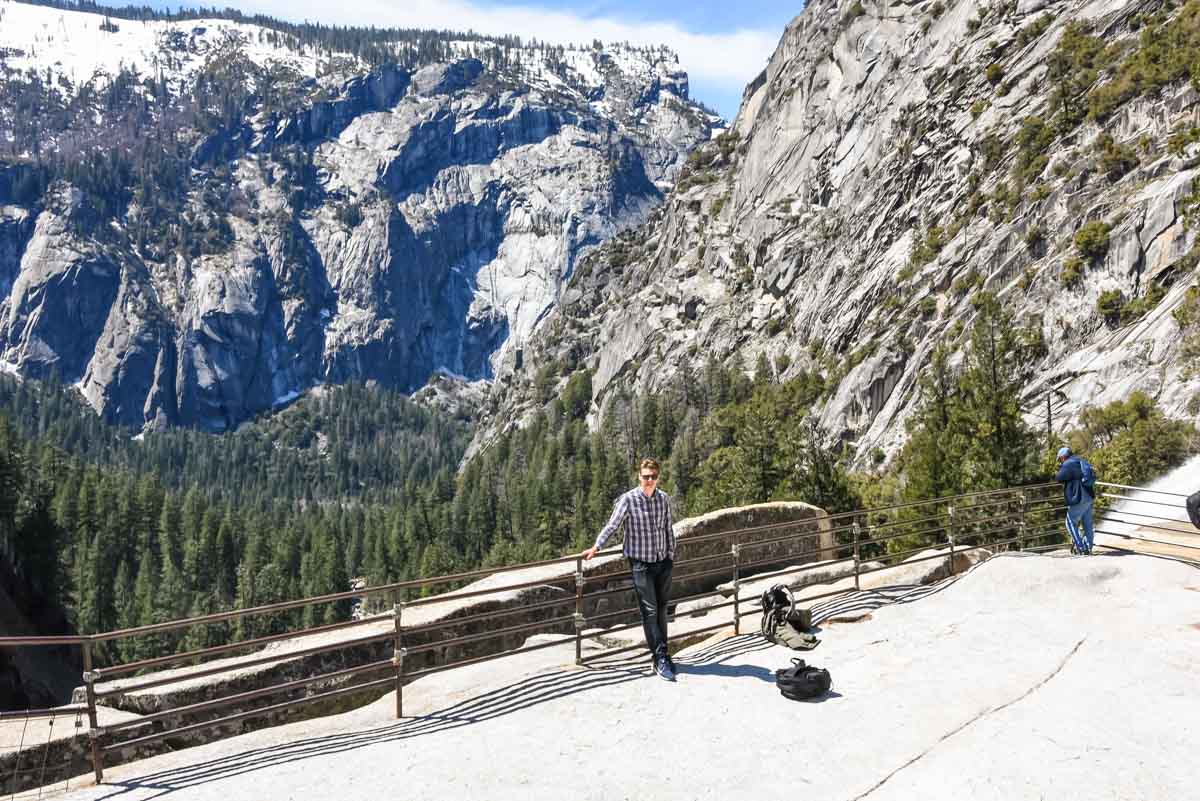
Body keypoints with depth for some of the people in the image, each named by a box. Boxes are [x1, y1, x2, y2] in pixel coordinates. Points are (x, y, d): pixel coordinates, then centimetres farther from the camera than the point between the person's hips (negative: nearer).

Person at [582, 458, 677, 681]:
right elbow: (612, 525, -8)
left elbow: (668, 529, 11)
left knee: (662, 609, 11)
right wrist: (596, 547, -15)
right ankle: (660, 657, -3)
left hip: (663, 562, 4)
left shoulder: (664, 499, 3)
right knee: (650, 610, -6)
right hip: (641, 562, -4)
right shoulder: (628, 499, -9)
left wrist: (671, 556, 12)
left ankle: (662, 654, 21)